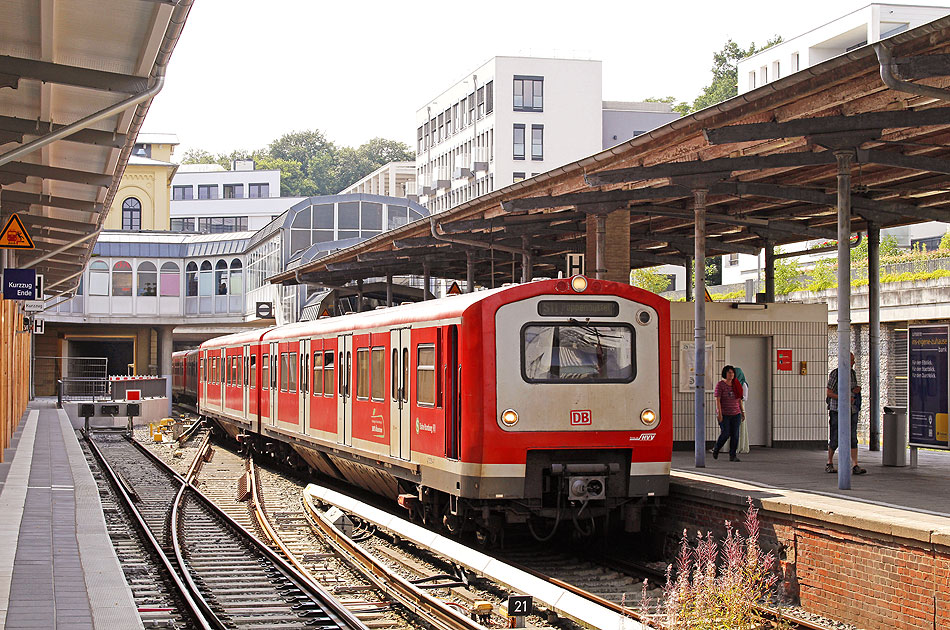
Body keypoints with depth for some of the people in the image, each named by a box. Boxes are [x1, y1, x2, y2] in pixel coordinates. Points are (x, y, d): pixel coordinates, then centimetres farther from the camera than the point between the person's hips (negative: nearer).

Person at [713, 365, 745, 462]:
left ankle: (732, 455, 2)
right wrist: (719, 413, -19)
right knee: (725, 434, -8)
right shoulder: (720, 385, -6)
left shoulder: (736, 385, 9)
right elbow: (717, 400, -12)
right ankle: (716, 450, 17)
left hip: (736, 414, 4)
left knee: (735, 435, -3)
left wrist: (742, 412, 12)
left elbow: (739, 399, 15)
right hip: (724, 415, -4)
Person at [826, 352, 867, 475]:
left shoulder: (852, 373, 12)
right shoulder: (835, 374, -7)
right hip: (837, 410, -5)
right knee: (835, 439, 1)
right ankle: (829, 464, 17)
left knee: (853, 438, -4)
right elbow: (829, 393, -9)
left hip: (851, 410, 5)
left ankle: (855, 466, -8)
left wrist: (857, 390, 0)